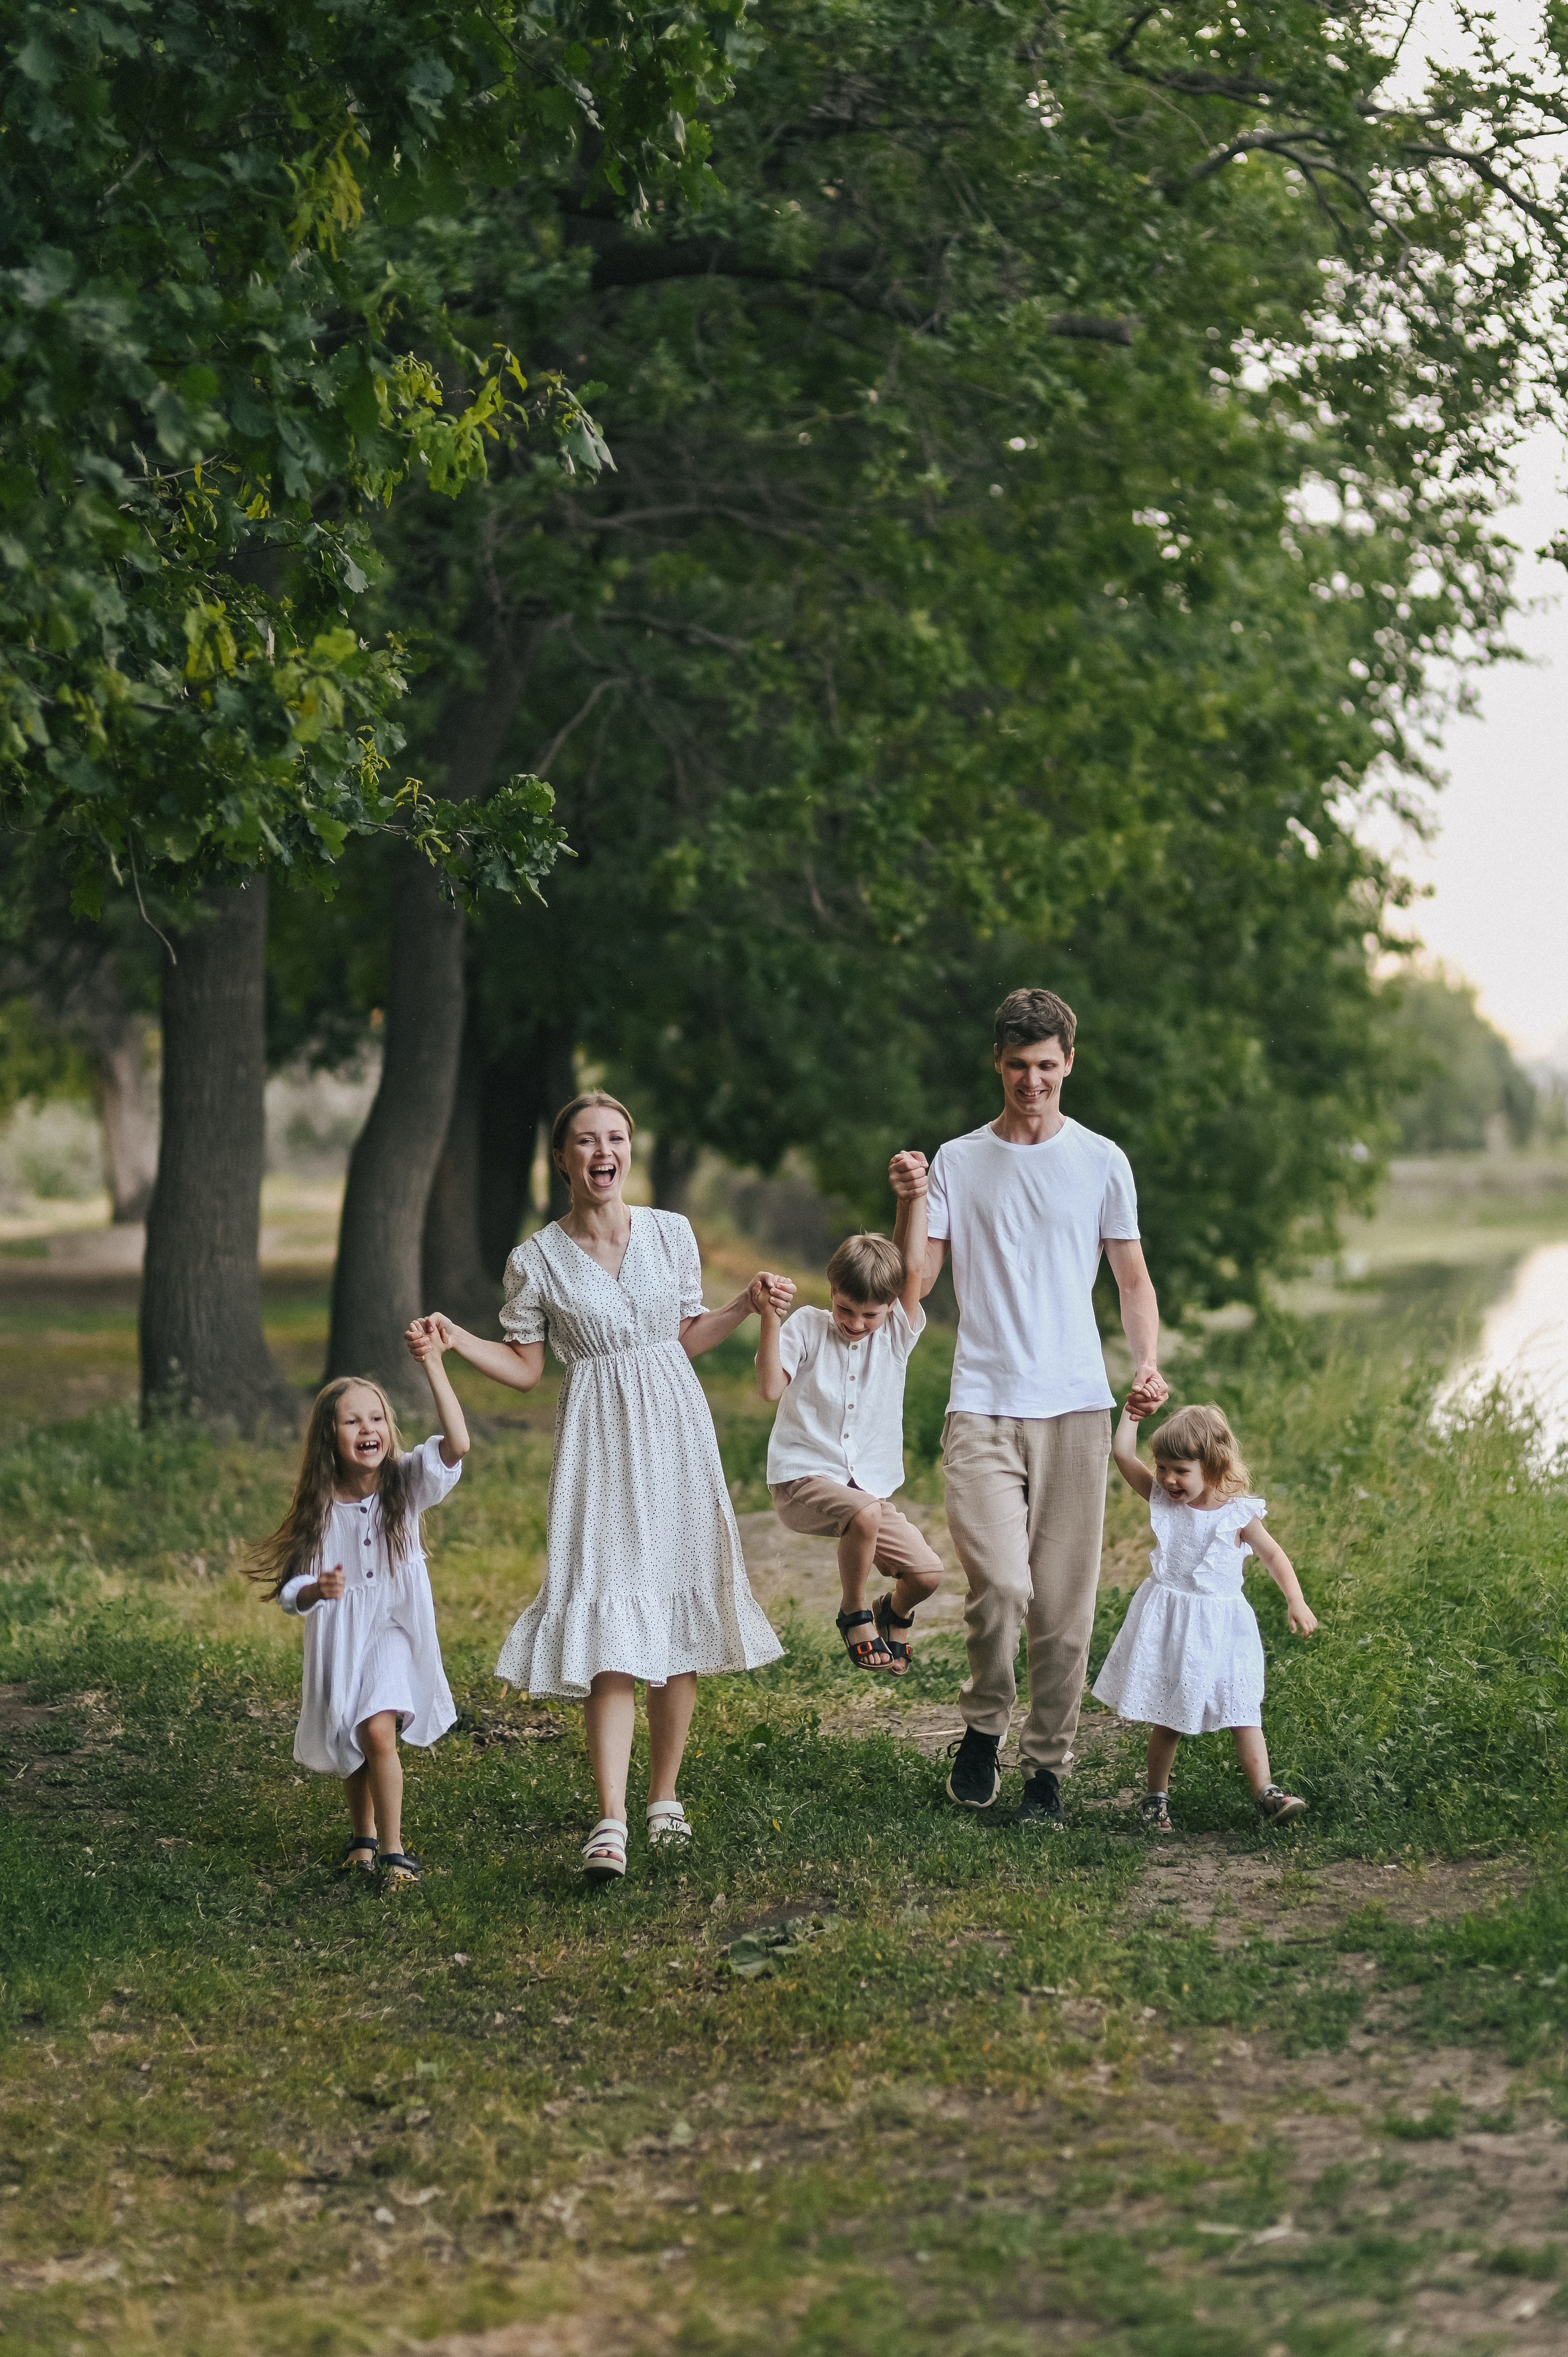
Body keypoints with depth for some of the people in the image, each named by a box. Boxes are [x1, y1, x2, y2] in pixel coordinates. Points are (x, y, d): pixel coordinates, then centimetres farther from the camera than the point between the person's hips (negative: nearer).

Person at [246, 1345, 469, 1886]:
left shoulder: (405, 1482, -13)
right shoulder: (320, 1506, -10)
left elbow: (457, 1445, -32)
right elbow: (290, 1588, -7)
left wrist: (434, 1369, -39)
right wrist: (315, 1590, -31)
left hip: (396, 1627, -2)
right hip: (338, 1638, 2)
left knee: (378, 1730, -22)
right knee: (352, 1746, 14)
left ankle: (392, 1849, -10)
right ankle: (363, 1838, 40)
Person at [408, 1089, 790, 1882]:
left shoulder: (671, 1235, 4)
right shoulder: (536, 1260, -2)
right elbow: (525, 1369, 6)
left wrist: (748, 1303, 2)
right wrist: (454, 1339, -8)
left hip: (674, 1432, 3)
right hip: (598, 1445, -3)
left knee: (682, 1617, 4)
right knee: (610, 1632, -13)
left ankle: (663, 1797, 19)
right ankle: (610, 1822, -20)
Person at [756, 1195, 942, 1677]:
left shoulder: (897, 1335, 6)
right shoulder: (807, 1327, 0)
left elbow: (913, 1266, -5)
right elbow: (770, 1387, -13)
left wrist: (914, 1195, -11)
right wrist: (769, 1316, -21)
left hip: (869, 1486, 4)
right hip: (804, 1479, -4)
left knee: (927, 1572, -13)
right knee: (865, 1512, -36)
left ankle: (895, 1613, 26)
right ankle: (855, 1616, -9)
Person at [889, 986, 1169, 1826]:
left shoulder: (1101, 1163, 9)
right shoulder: (957, 1161, 9)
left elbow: (1133, 1283, 13)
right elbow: (916, 1283, 5)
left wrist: (1148, 1364, -3)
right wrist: (910, 1203, -11)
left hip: (1074, 1408, 1)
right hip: (982, 1406, -1)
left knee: (1064, 1605, 1)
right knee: (1000, 1584, -17)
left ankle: (1047, 1766, 14)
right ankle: (982, 1728, 7)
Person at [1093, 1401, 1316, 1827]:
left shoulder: (1238, 1513, -7)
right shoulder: (1161, 1498, 0)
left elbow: (1273, 1555, 2)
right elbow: (1123, 1455, -3)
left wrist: (1296, 1602, -6)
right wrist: (1134, 1411, -3)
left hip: (1221, 1627, -2)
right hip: (1168, 1626, 2)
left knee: (1243, 1712, -3)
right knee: (1167, 1719, 8)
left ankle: (1266, 1793, -1)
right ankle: (1156, 1797, 17)